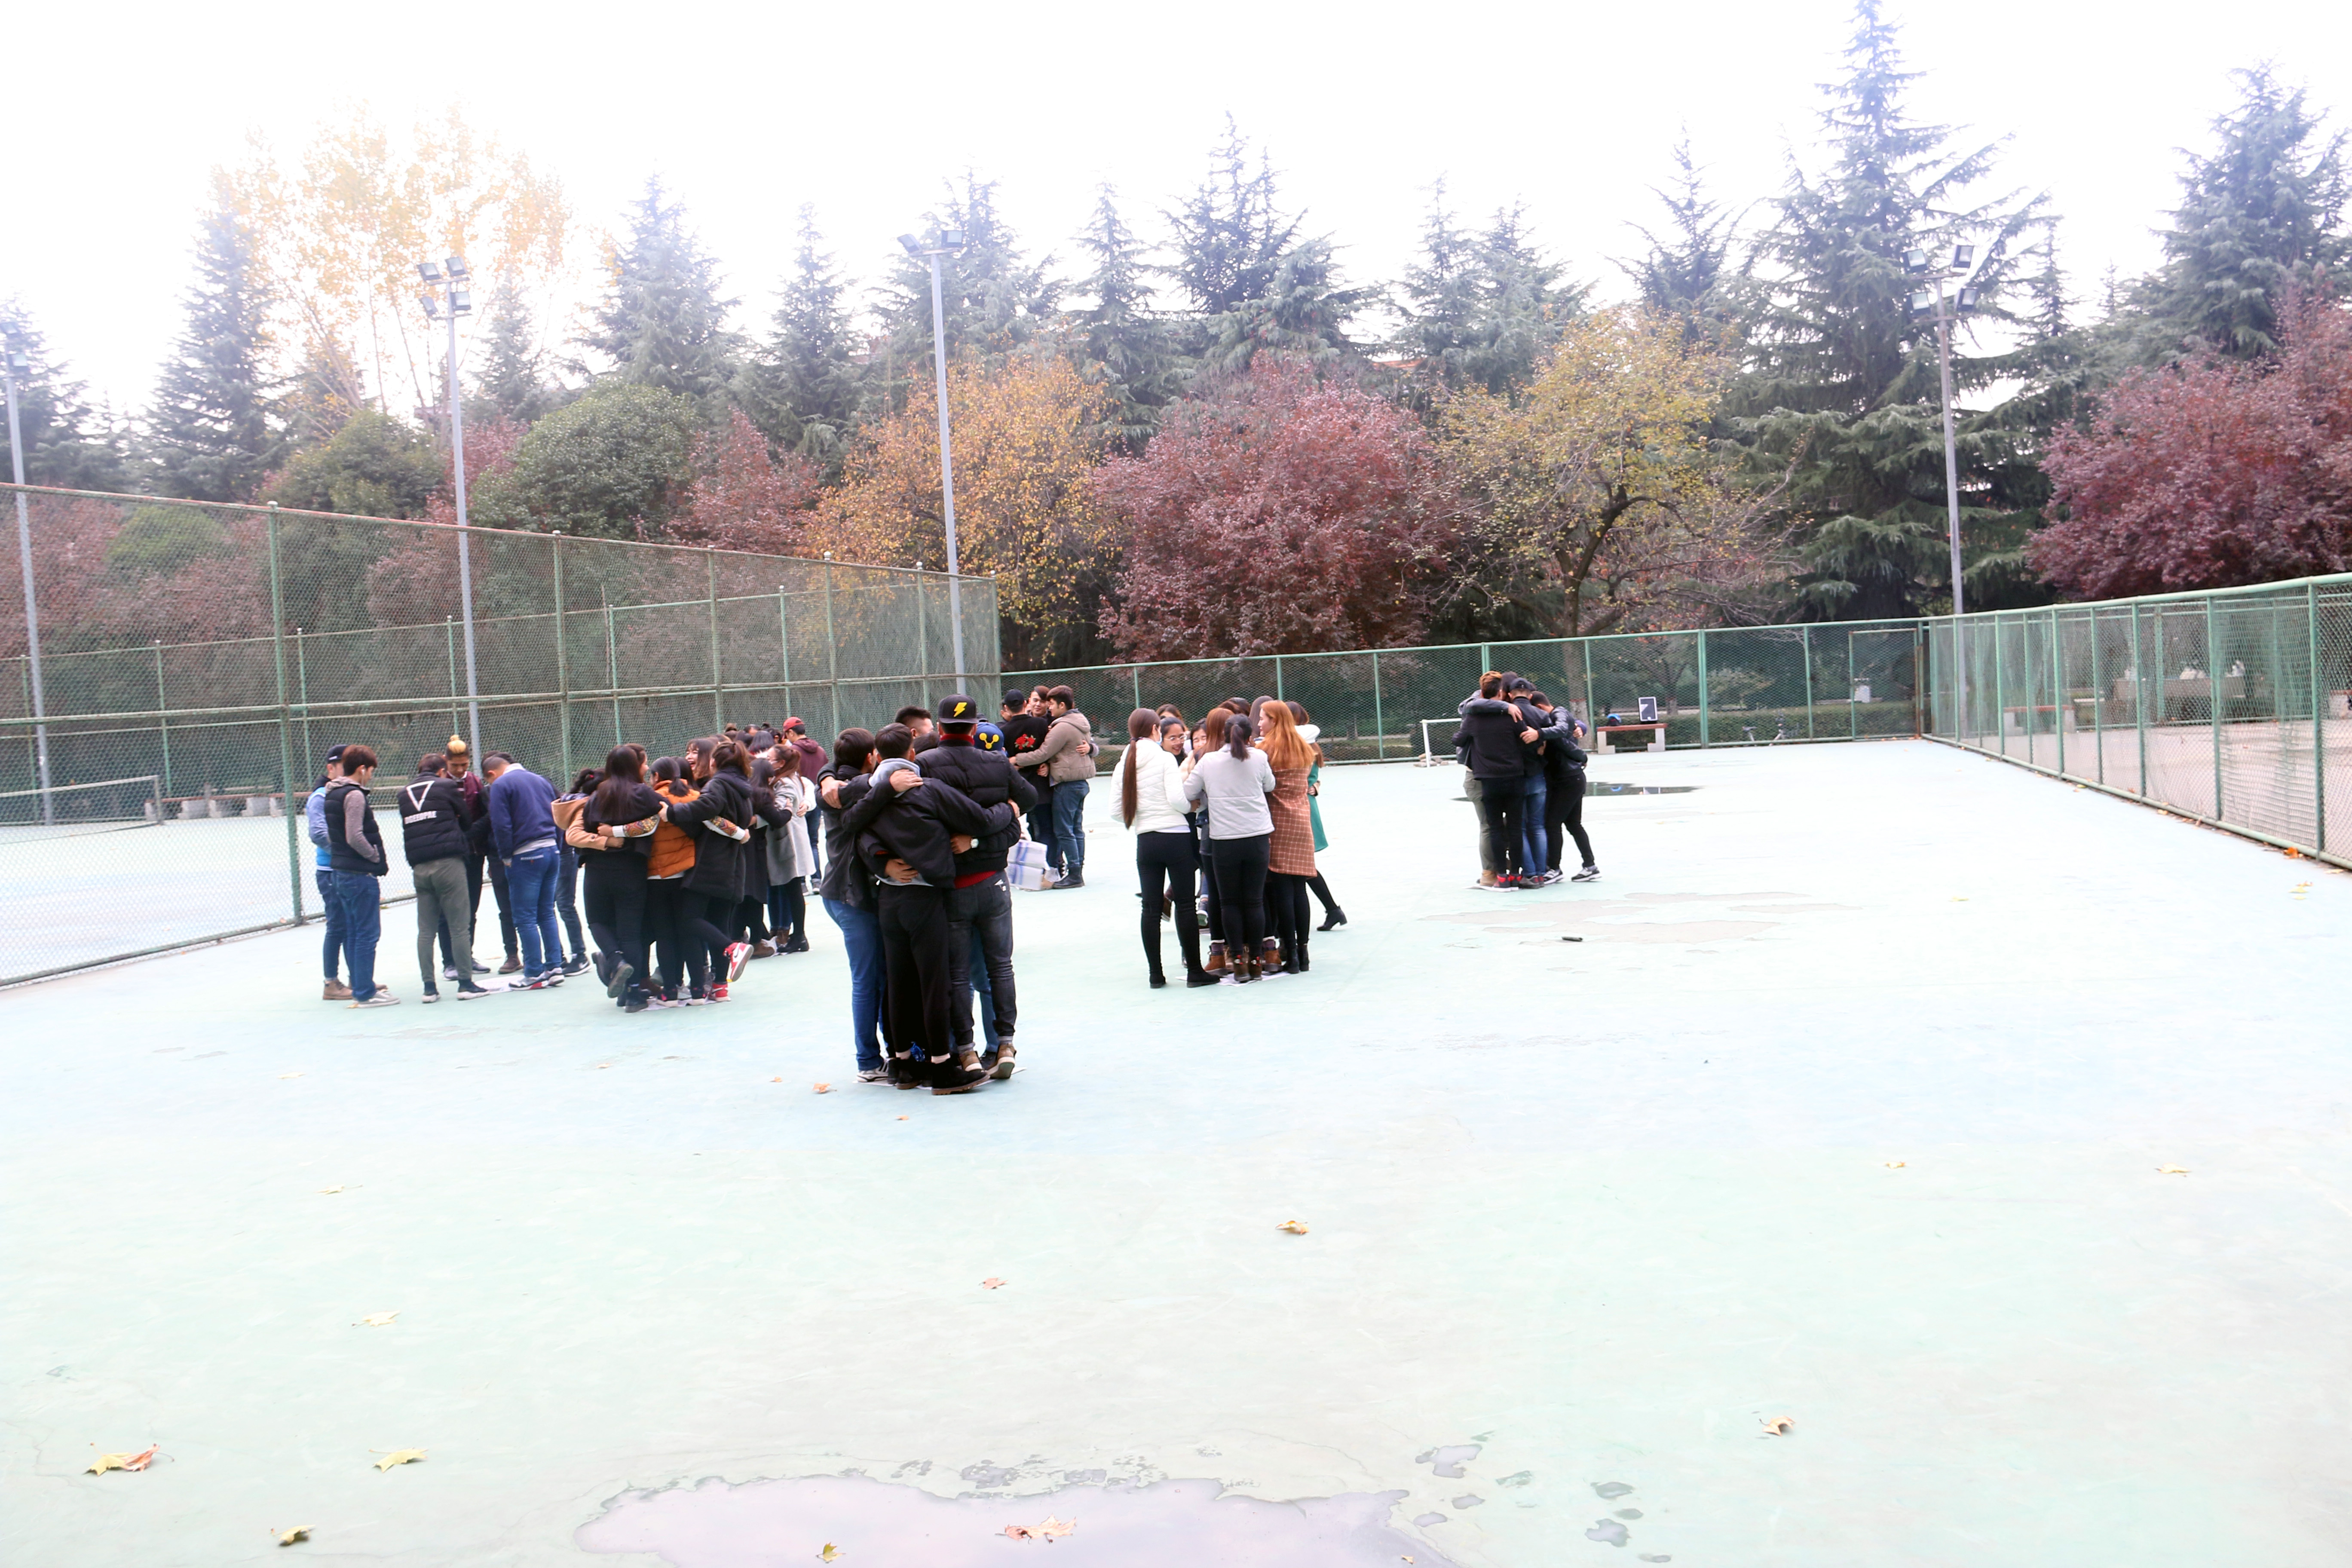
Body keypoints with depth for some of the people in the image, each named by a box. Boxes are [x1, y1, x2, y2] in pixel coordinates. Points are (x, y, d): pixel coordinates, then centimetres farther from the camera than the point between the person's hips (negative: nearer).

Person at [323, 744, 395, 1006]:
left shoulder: (332, 795, 15)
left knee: (353, 933, 14)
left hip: (342, 873, 10)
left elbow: (331, 835, 20)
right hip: (361, 874, -10)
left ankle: (360, 985, 21)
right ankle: (365, 993, -4)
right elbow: (355, 837, -22)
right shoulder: (354, 795, -15)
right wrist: (376, 857, -10)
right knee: (368, 933, -5)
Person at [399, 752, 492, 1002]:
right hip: (449, 863, -5)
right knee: (459, 926, -1)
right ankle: (466, 984, 0)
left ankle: (429, 987, 8)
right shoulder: (447, 786, 0)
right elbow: (466, 820, 9)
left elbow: (408, 828, 17)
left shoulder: (405, 793, 13)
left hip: (419, 867, 5)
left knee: (426, 930, 7)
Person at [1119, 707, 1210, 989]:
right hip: (1176, 837, -4)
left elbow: (1117, 812, 7)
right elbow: (1177, 800, -17)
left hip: (1145, 842, 4)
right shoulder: (1165, 758, -7)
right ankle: (1194, 971, 5)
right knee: (1185, 905, 2)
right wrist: (1192, 804, 4)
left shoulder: (1124, 764, 6)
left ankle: (1156, 973, 10)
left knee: (1151, 907, 8)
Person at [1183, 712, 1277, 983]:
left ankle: (1238, 962, 5)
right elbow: (1270, 786, 14)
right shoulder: (1258, 758, -2)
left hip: (1224, 839, -1)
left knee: (1230, 902, 9)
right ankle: (1255, 961, 11)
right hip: (1257, 837, 1)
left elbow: (1188, 794, 4)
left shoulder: (1208, 761, -3)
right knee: (1254, 901, 8)